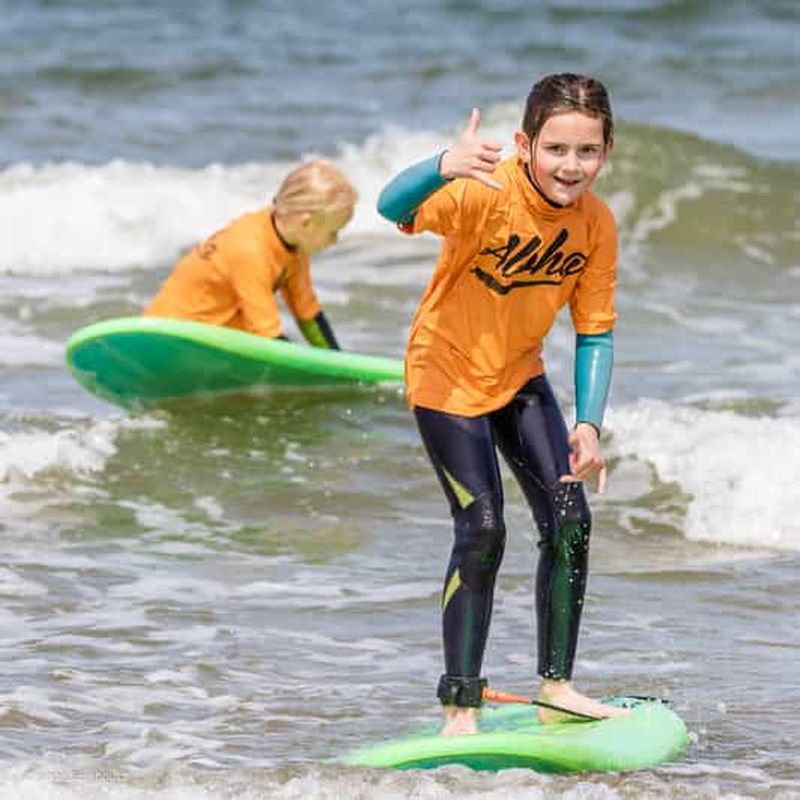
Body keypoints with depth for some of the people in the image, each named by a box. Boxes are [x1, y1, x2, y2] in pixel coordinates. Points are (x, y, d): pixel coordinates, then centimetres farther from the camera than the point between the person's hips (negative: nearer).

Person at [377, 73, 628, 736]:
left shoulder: (597, 224, -11)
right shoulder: (487, 191, -28)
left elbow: (595, 333, -2)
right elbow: (394, 209, -47)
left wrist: (589, 425, -14)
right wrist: (444, 169, -68)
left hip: (519, 376, 6)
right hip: (447, 375, -6)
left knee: (570, 522, -2)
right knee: (483, 531, -13)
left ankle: (556, 686, 13)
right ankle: (460, 710, -4)